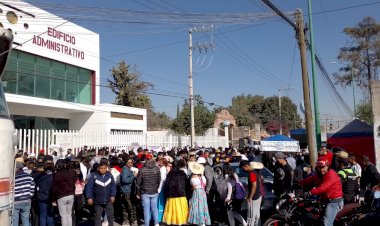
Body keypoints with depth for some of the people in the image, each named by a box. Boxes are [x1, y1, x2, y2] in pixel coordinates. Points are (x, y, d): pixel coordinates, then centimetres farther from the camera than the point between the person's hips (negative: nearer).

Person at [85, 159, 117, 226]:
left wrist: (113, 195, 2)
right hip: (97, 201, -3)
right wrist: (89, 197, -13)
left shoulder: (109, 175, -5)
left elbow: (113, 185, 4)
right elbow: (89, 187, -11)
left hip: (108, 201, 3)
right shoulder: (94, 176, -16)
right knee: (98, 216, 12)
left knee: (110, 215, 16)